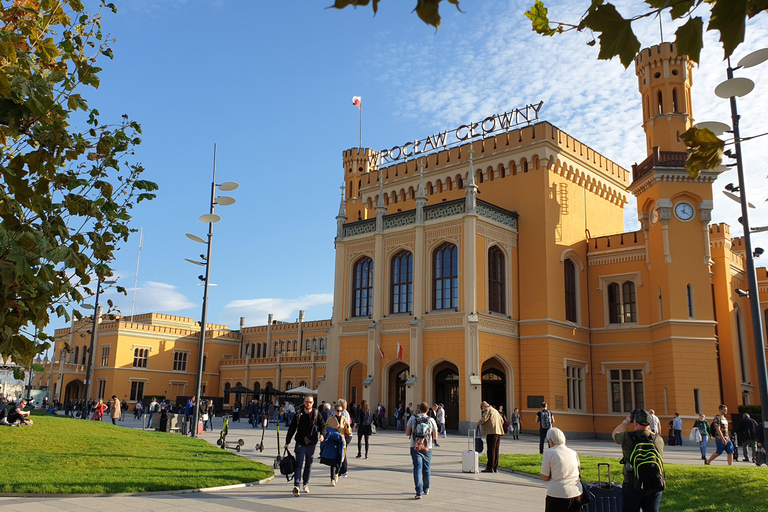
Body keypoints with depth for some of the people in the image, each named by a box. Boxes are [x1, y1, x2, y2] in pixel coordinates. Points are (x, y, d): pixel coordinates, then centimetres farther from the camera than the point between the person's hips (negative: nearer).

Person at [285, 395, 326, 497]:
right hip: (300, 443, -1)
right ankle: (296, 486, -15)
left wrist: (322, 434, -17)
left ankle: (306, 484, 27)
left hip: (312, 444, 1)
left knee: (308, 466, 12)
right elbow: (292, 428, 6)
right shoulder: (299, 414, 1)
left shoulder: (316, 415, 0)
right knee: (299, 465, -10)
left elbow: (323, 425, 4)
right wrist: (287, 442, 5)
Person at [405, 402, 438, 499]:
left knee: (417, 468, -3)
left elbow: (407, 433, 3)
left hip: (415, 447, -1)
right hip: (427, 448, 1)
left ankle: (419, 492, -16)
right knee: (426, 469, 16)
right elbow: (435, 437, 3)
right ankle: (426, 489, 32)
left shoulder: (412, 418, -2)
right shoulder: (431, 420, -2)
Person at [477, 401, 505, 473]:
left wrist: (478, 423, 2)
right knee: (496, 451, 10)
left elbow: (484, 419, -14)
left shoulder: (488, 410, -2)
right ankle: (495, 468, 12)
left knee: (491, 451, -9)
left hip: (492, 432, -9)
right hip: (498, 432, 9)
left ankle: (490, 467, -10)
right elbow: (502, 421, 29)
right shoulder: (495, 411, 26)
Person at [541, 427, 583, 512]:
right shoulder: (573, 453, 10)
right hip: (576, 494, 5)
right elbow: (579, 474, 17)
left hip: (557, 494, -5)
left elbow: (545, 478, -4)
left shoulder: (549, 453, -7)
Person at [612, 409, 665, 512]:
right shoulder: (659, 439, -3)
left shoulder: (627, 437, -10)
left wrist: (626, 421, 21)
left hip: (632, 486, -3)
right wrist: (648, 428, 22)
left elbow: (615, 434, 13)